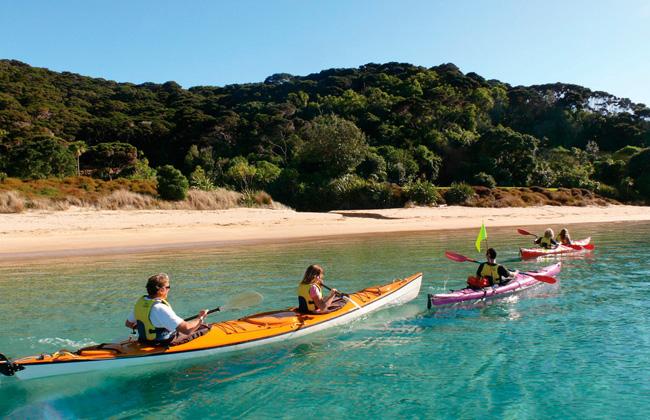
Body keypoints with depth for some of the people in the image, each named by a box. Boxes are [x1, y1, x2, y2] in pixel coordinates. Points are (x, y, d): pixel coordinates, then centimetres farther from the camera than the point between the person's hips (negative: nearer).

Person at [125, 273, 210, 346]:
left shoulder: (140, 302, -5)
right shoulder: (161, 308, -31)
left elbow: (128, 323, 12)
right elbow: (187, 329, -35)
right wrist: (200, 318, -17)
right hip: (166, 344, -9)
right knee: (205, 328, 5)